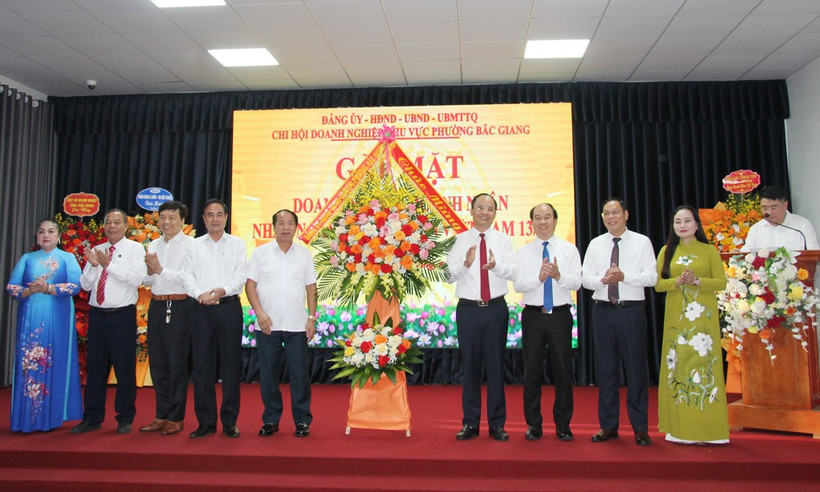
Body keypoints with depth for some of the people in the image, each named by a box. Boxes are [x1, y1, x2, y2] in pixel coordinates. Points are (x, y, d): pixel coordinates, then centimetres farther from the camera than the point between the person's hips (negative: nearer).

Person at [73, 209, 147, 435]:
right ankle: (92, 418, 22)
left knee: (124, 368, 1)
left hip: (123, 316, -5)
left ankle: (125, 419, 13)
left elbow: (136, 279, -15)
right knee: (95, 367, 10)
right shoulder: (96, 251, 13)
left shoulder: (135, 249, -1)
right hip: (97, 314, 5)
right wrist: (93, 266, -9)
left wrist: (108, 265, -18)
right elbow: (85, 285, 9)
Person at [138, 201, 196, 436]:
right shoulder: (153, 245, 14)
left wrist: (161, 270, -18)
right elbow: (146, 281, 14)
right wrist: (149, 272, -7)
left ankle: (176, 418, 12)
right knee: (157, 362, 12)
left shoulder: (190, 244, -6)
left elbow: (188, 279, -14)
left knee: (177, 363, 0)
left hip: (180, 307, -7)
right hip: (157, 305, 7)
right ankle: (161, 416, 24)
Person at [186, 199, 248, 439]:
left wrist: (224, 290, -20)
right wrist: (199, 294, -16)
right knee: (202, 364, 3)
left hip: (229, 307, -1)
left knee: (231, 363, 2)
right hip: (201, 309, 1)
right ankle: (206, 421, 12)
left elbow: (241, 275, -2)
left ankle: (229, 421, 11)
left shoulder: (237, 244, 8)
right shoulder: (194, 245, 12)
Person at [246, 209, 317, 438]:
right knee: (268, 374, 7)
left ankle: (302, 421, 12)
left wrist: (312, 318, 1)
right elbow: (250, 284, 2)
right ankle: (271, 420, 20)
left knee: (299, 374, 1)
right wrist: (260, 313, -9)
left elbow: (311, 288, 9)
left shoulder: (304, 254, 9)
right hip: (268, 324, 0)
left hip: (297, 325, 0)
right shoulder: (261, 253, 6)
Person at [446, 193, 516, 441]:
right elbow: (449, 276, -4)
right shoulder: (460, 240, 4)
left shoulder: (503, 240, 6)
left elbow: (512, 272, -6)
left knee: (496, 366, 6)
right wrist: (465, 263, -22)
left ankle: (497, 424, 17)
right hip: (468, 309, 0)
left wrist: (496, 265, -27)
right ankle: (470, 423, 19)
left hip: (496, 309, 0)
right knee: (470, 367, 7)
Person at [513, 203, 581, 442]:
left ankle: (563, 425, 19)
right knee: (532, 371, 6)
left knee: (563, 370, 5)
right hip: (533, 315, 0)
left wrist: (558, 275, -25)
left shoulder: (569, 249, 6)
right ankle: (533, 424, 18)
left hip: (560, 315, 0)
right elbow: (518, 284, -5)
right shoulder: (523, 252, 6)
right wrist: (539, 278, -23)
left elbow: (576, 282, -5)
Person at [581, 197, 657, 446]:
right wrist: (603, 280, -17)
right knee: (605, 369, 8)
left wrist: (624, 277, -20)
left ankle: (640, 428, 16)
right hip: (603, 311, 3)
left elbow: (652, 277, -6)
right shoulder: (595, 244, 10)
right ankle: (608, 425, 19)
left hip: (632, 311, -2)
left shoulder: (642, 242, 2)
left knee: (636, 368, 3)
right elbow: (585, 278, 3)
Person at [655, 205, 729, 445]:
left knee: (704, 364, -3)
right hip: (676, 317, 2)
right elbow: (658, 284, 4)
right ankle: (680, 429, 8)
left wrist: (697, 280, -16)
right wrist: (678, 281, -13)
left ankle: (707, 429, 6)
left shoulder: (709, 250, 5)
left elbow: (722, 282, -1)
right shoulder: (667, 251, 10)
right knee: (678, 365, 1)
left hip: (703, 316, -1)